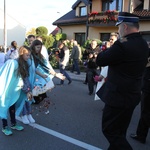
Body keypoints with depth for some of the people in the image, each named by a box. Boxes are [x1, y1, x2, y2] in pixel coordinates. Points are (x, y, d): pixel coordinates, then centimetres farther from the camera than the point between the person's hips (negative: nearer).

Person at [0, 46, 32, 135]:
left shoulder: (24, 65, 2)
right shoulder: (13, 62, -23)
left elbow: (25, 78, 4)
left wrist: (28, 90, -3)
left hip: (14, 90, 7)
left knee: (13, 107, 19)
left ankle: (13, 124, 33)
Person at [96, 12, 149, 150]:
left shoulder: (122, 45, -25)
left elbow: (100, 60, -14)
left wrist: (117, 44, -5)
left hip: (118, 97, -9)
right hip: (132, 95, 9)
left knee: (109, 130, 6)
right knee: (120, 131, 22)